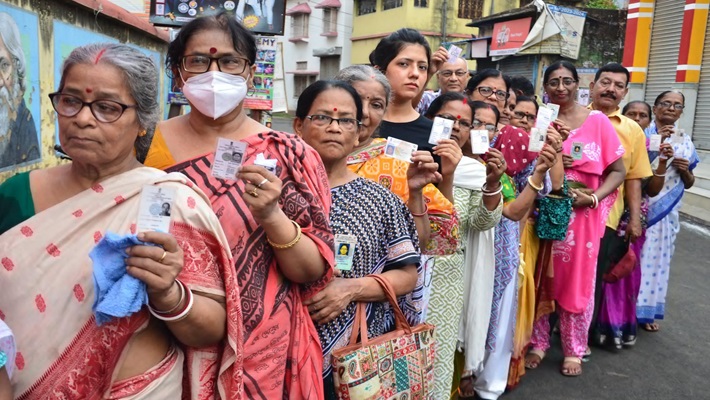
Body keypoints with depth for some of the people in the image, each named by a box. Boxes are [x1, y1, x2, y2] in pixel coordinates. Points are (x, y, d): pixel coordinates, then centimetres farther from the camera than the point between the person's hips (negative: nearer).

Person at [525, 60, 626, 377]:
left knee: (577, 281, 7)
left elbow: (618, 171, 0)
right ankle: (538, 343, 24)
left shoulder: (597, 121, -1)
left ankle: (574, 350, 24)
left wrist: (593, 198, -15)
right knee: (541, 279, 7)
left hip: (582, 215, -1)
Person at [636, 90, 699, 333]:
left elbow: (689, 184, 16)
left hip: (666, 212, 4)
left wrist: (685, 170, -5)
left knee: (656, 258, 9)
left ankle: (644, 309, 21)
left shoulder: (685, 141, 12)